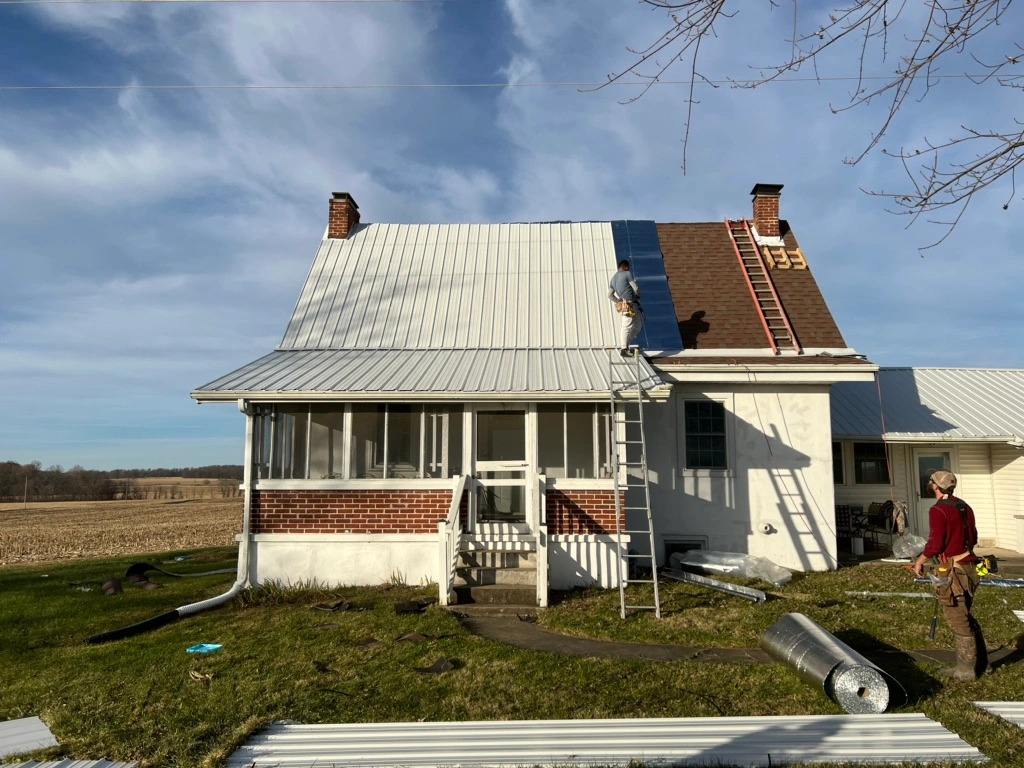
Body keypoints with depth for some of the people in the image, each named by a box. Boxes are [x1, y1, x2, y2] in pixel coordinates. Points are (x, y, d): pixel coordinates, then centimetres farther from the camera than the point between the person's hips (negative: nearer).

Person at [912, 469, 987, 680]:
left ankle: (966, 670, 9)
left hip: (951, 571, -8)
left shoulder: (938, 510, -16)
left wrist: (920, 562, -4)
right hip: (968, 567, 8)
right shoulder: (964, 507, 9)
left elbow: (935, 544, -18)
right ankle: (980, 663, 29)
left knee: (959, 622, 1)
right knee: (966, 618, 20)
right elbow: (973, 538, 18)